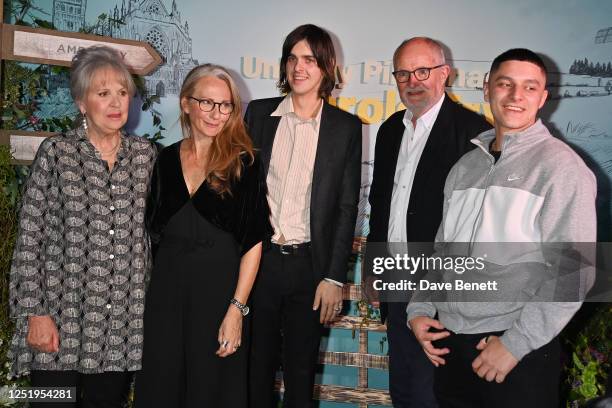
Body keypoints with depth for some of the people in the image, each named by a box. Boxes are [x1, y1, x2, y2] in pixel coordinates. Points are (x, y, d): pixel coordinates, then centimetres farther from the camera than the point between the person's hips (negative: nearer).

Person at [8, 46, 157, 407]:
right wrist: (35, 313, -9)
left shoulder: (146, 154, 6)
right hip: (60, 321, -2)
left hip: (124, 322, 3)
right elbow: (29, 238, -4)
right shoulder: (56, 152, -2)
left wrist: (151, 304, 9)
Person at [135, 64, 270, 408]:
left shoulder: (242, 163, -6)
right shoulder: (167, 159, 5)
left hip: (219, 290, -3)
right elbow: (155, 230, 13)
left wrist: (237, 309, -15)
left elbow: (253, 241, -9)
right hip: (166, 291, 3)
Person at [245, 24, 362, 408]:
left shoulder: (346, 127, 1)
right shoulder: (259, 113, 5)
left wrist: (335, 276, -6)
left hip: (309, 264, -1)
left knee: (301, 371, 11)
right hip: (258, 258, 2)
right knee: (257, 365, 13)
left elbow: (347, 207, -1)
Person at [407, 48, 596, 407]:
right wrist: (419, 309, 4)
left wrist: (515, 344, -15)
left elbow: (574, 270, -13)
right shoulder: (466, 166, 10)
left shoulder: (561, 166, -7)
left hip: (520, 353, -5)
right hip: (448, 344, 5)